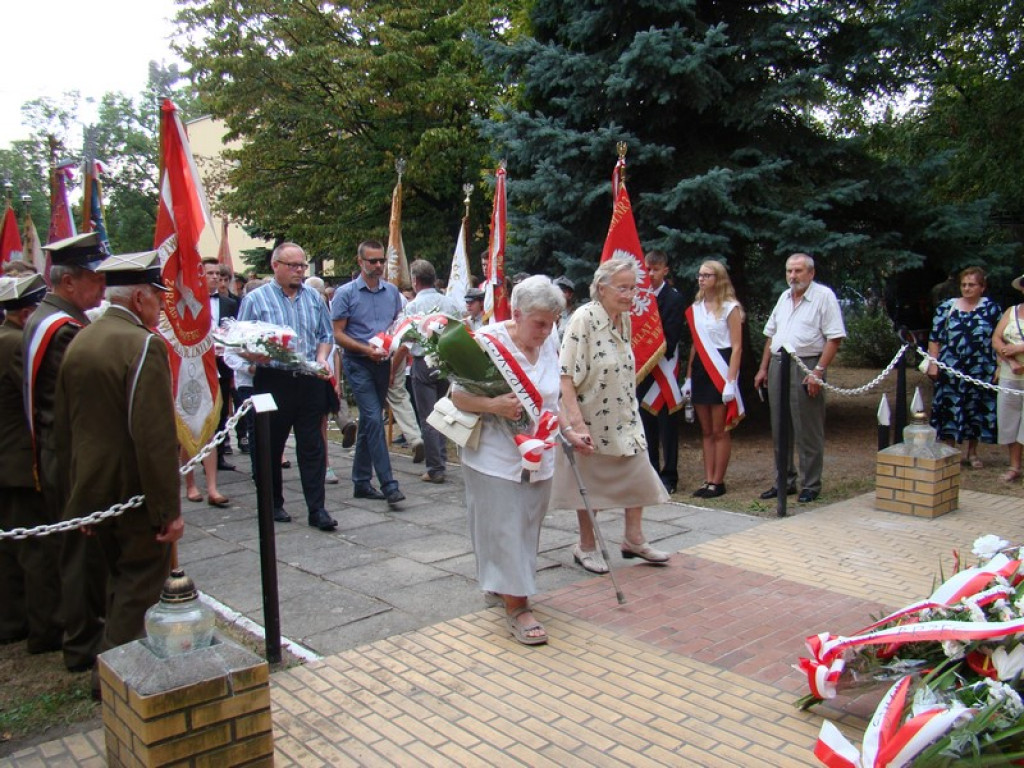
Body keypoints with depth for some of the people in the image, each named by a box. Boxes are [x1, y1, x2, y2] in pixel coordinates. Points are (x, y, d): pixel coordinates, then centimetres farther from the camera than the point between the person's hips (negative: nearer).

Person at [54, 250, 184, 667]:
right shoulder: (144, 345, -20)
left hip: (91, 493, 9)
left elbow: (64, 425, 13)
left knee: (121, 583, 23)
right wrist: (170, 509, -19)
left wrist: (78, 489, 21)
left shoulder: (78, 342, 6)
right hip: (137, 497, -8)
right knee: (140, 588, 5)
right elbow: (156, 437, -24)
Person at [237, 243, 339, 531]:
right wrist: (257, 356, -22)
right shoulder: (255, 299, 1)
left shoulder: (314, 298, 11)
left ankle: (316, 509, 4)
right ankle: (273, 503, 24)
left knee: (312, 446, 1)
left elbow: (326, 335, 15)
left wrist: (321, 358, -3)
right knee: (270, 446, 8)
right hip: (273, 381, -2)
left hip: (310, 381, 2)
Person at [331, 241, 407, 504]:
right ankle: (388, 484, -12)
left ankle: (361, 481, 21)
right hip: (358, 363, -5)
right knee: (374, 419, -13)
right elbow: (338, 334, -6)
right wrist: (366, 349, -19)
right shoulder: (346, 293, -5)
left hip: (382, 362, 5)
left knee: (369, 421, 12)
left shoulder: (392, 292, 8)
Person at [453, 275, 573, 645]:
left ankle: (499, 585, 35)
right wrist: (494, 405, -30)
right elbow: (459, 395, -15)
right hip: (495, 457, -6)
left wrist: (567, 432, 10)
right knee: (505, 530, -2)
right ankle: (516, 608, 5)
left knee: (526, 528, 15)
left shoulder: (550, 344, 5)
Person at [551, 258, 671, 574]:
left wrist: (632, 410, 17)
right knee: (590, 481, 9)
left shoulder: (625, 319, 2)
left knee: (638, 473, 10)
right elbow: (566, 376, -25)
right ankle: (586, 546, 27)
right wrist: (577, 424, -30)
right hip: (591, 419, -7)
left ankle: (633, 539, 28)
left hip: (624, 415, 7)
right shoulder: (584, 318, -20)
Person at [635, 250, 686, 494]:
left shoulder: (674, 298, -4)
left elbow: (672, 337, -10)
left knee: (666, 422, 1)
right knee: (646, 420, 10)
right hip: (642, 367, 5)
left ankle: (669, 475, 7)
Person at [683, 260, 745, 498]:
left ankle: (718, 482, 5)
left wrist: (731, 380, -17)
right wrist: (688, 378, 12)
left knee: (720, 431, -2)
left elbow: (737, 347, -9)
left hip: (720, 370, -6)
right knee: (706, 431, 8)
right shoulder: (696, 308, 13)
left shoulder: (730, 307, -5)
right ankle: (708, 480, 12)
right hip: (700, 370, 6)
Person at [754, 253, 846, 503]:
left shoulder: (824, 296, -6)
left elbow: (835, 337, -12)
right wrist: (763, 368, 14)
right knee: (779, 429, 11)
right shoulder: (784, 297, 16)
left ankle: (811, 486, 9)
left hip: (806, 366, -7)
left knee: (808, 432, -1)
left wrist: (818, 371, -18)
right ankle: (785, 481, 22)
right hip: (778, 366, 7)